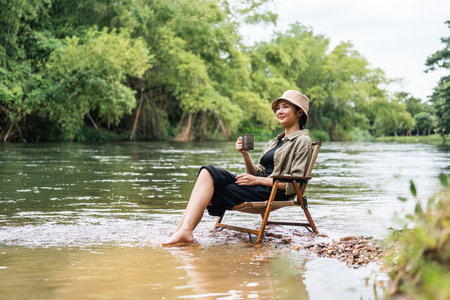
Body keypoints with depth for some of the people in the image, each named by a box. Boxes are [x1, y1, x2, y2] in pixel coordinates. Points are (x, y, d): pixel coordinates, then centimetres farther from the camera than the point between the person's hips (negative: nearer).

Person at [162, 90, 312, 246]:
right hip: (259, 188, 8)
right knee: (207, 172, -12)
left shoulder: (303, 141, 1)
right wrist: (245, 154, 2)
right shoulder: (274, 142, 26)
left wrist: (257, 180, -12)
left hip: (272, 192, -8)